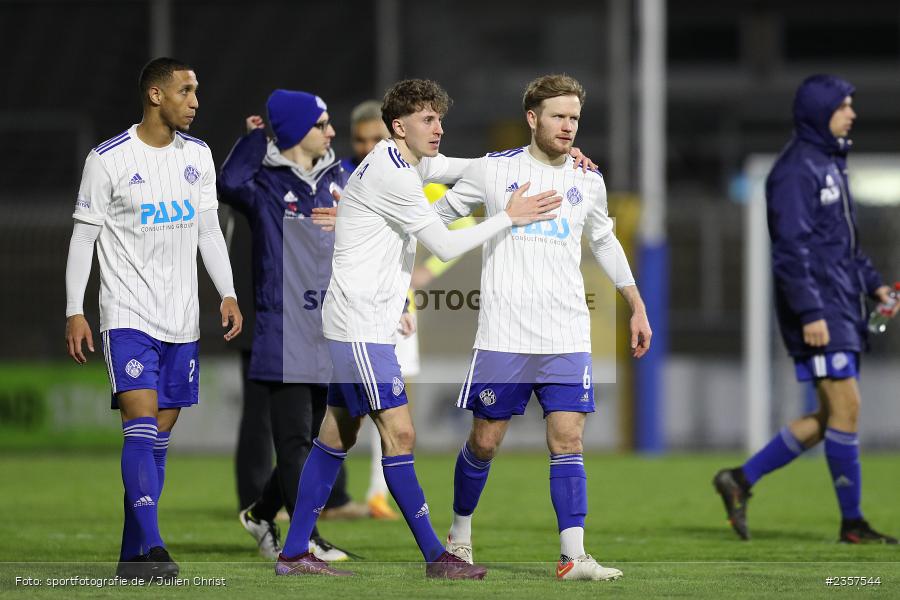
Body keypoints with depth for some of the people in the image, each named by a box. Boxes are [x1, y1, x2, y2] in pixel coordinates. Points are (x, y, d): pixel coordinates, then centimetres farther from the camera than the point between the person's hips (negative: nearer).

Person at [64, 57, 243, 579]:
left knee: (160, 436, 6)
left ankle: (132, 556, 12)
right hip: (128, 315, -6)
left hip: (181, 320, 6)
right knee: (142, 423, -17)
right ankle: (151, 546, -23)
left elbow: (209, 230, 13)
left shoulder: (197, 156, 9)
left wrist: (229, 294, 3)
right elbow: (84, 236, -3)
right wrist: (75, 311, -8)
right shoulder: (109, 160, -7)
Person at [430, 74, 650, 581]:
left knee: (568, 440, -7)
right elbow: (436, 217, 13)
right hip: (504, 335, -2)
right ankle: (460, 535, 25)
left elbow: (605, 241, 26)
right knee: (485, 442, 3)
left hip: (567, 338, 2)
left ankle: (573, 557, -8)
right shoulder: (494, 169, 0)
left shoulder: (588, 180, 10)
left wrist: (638, 307, 24)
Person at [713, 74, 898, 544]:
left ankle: (742, 480, 13)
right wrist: (811, 312, -23)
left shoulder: (830, 163, 18)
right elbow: (792, 247, -18)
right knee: (844, 406, -8)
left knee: (831, 417, 8)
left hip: (842, 307, 10)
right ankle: (852, 523, -2)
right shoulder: (796, 169, -12)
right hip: (817, 309, -10)